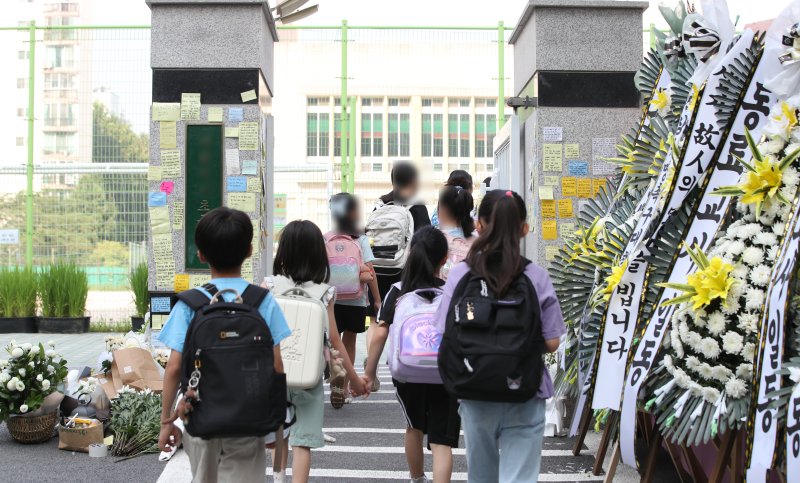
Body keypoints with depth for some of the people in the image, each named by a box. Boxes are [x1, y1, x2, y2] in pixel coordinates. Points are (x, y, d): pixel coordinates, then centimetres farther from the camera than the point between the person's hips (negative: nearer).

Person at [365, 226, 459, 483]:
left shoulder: (397, 292, -3)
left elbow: (379, 335, -6)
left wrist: (369, 372, 2)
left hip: (407, 374, 3)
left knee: (415, 427, 27)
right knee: (441, 442, 2)